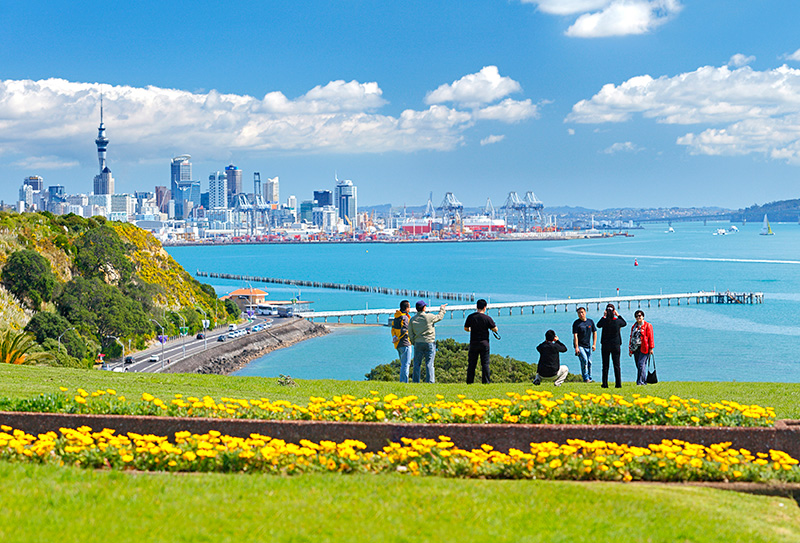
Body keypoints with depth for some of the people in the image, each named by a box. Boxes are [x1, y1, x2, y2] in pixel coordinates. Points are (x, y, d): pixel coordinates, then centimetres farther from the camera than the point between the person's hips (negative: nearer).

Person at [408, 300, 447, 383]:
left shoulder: (412, 319, 2)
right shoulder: (429, 317, -6)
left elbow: (410, 334, 4)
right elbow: (439, 317, 13)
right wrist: (442, 309, 30)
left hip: (418, 343, 2)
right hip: (429, 343, -2)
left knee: (416, 364, 6)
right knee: (429, 364, -1)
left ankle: (415, 382, 6)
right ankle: (430, 381, -4)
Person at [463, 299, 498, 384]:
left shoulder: (470, 317, -1)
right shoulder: (487, 318, -8)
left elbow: (465, 329, 9)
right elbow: (495, 329, -4)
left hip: (473, 343, 2)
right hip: (484, 343, -2)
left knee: (471, 363, 7)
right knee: (485, 363, 4)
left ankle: (469, 381, 7)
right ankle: (486, 381, 2)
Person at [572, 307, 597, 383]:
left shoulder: (590, 322, 7)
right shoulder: (576, 323, -6)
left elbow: (594, 333, 14)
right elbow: (575, 335, -11)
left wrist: (594, 344, 4)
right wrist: (576, 347, -19)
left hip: (588, 346, 5)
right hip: (580, 345, -5)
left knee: (589, 362, 3)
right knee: (584, 359, -19)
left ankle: (589, 378, 15)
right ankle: (585, 378, -13)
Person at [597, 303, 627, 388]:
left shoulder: (604, 321, -10)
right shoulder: (617, 321, -9)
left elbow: (598, 325, 12)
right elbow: (625, 323, 13)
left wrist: (604, 316, 12)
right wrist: (618, 315, 14)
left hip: (605, 345, 0)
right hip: (616, 345, 0)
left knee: (605, 365, 5)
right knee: (616, 365, 5)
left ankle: (605, 384, 4)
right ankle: (618, 384, 3)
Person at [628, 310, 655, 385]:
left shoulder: (647, 325, 1)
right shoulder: (634, 326, 19)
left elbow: (650, 337, -4)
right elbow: (631, 337, 22)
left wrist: (651, 348, -10)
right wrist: (630, 349, 18)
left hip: (644, 349, -6)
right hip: (635, 349, 6)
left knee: (641, 364, -14)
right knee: (638, 366, 6)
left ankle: (640, 382, -16)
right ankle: (644, 381, 14)